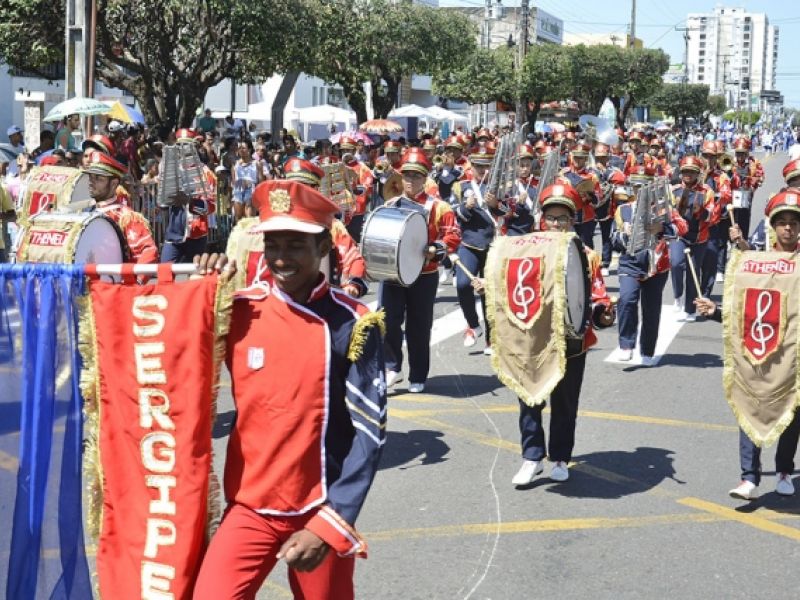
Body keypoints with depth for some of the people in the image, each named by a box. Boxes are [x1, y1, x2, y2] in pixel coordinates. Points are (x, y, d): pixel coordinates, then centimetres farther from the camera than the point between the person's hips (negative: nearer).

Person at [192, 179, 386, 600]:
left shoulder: (352, 324, -11)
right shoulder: (239, 311, -1)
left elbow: (369, 433, -11)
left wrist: (330, 524, -16)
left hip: (319, 511, -2)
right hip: (249, 506, 2)